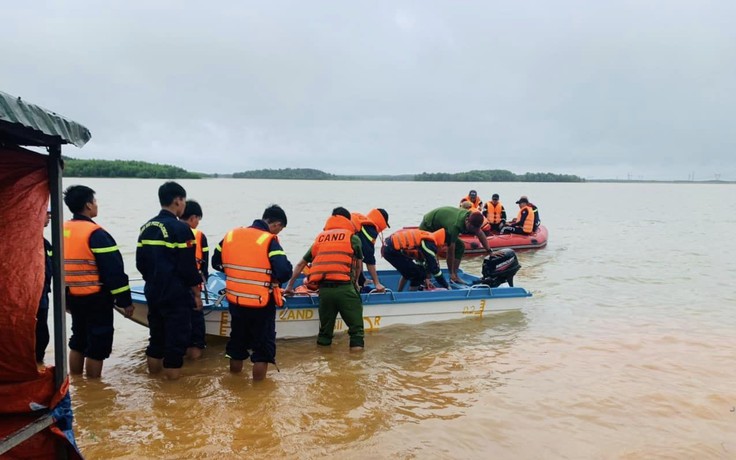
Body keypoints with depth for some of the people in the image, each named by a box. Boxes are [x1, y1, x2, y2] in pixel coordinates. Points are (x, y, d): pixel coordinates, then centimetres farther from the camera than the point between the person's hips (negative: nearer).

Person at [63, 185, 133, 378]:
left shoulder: (61, 231, 7)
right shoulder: (96, 234, -18)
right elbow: (114, 271, -19)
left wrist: (64, 297, 24)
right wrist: (125, 300, -13)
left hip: (72, 297, 8)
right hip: (95, 298, -8)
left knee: (78, 340, 20)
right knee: (97, 344, 2)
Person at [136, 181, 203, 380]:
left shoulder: (146, 228, 8)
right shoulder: (180, 229, -15)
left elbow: (140, 263, 13)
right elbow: (188, 267, -16)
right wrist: (196, 294, -6)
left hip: (153, 294, 8)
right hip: (176, 296, -8)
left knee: (156, 336, 18)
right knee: (176, 340, 1)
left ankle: (154, 371, 29)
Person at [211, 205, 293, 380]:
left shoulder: (231, 235, 1)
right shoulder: (270, 242, -17)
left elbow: (216, 263, 12)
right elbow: (284, 272, -26)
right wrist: (274, 278, -4)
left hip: (235, 300, 6)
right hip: (261, 304, -6)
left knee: (237, 338, 23)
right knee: (263, 342, 10)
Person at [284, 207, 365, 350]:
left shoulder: (320, 238, 19)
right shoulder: (353, 238, 9)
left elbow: (301, 264, 22)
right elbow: (359, 265, 17)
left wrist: (290, 286, 29)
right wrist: (355, 282, 34)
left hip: (324, 288, 4)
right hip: (345, 287, -3)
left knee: (325, 326, 16)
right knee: (355, 323, 4)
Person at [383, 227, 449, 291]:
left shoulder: (425, 239, 15)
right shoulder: (429, 244, -10)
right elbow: (434, 267, -6)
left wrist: (425, 278, 28)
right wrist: (447, 286, 4)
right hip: (393, 251, -10)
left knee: (408, 272, 25)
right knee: (417, 273, 0)